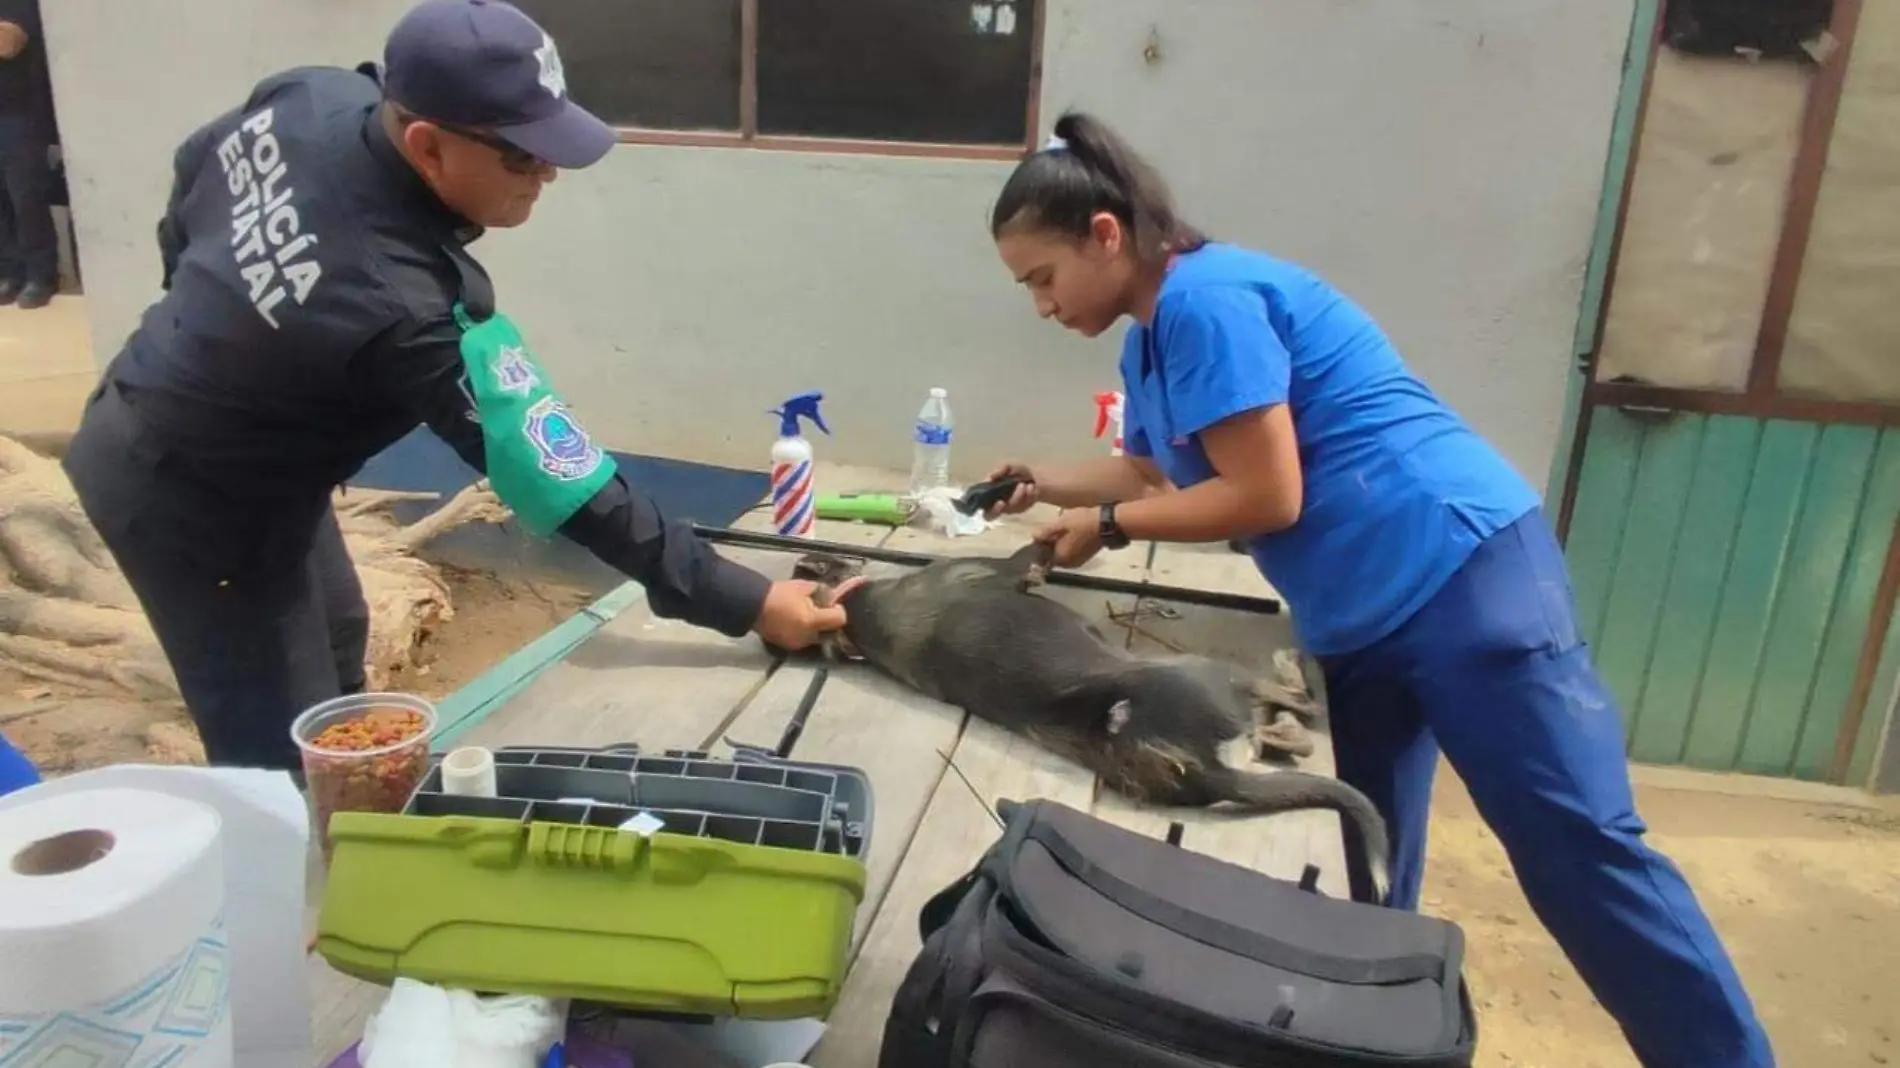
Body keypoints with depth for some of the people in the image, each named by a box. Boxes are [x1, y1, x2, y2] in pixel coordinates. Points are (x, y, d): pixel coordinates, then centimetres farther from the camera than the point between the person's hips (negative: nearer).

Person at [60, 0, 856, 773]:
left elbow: (193, 170, 5)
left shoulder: (311, 99, -17)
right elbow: (562, 484, -37)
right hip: (193, 504, -9)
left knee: (334, 638, 27)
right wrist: (744, 602, -32)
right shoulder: (409, 305, -40)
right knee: (286, 764, 0)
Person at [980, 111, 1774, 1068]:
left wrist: (1107, 525, -8)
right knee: (1369, 878, 15)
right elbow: (1156, 475, 25)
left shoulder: (1205, 297, -16)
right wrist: (1049, 483, 12)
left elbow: (1267, 497, -19)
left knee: (1580, 853, -7)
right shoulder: (1149, 340, 14)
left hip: (1461, 571, -10)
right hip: (1356, 620, 10)